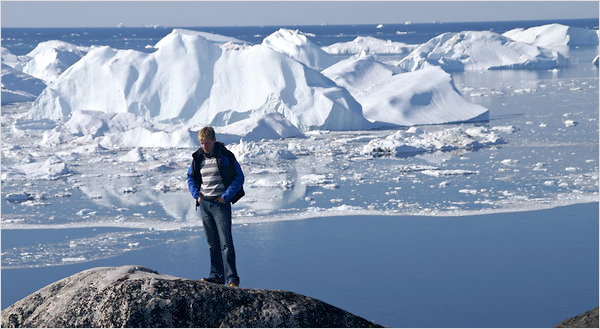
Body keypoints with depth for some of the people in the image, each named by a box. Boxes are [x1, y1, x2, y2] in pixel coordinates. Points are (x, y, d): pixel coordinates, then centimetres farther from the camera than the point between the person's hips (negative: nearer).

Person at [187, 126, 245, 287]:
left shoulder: (225, 156, -7)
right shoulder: (198, 157, 8)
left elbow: (239, 177, -6)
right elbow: (190, 177, 21)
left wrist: (225, 197, -11)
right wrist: (197, 195, 6)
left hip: (220, 203, -5)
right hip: (204, 204, 5)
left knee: (226, 242, -10)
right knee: (212, 242, 10)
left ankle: (232, 278, -11)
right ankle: (217, 275, 17)